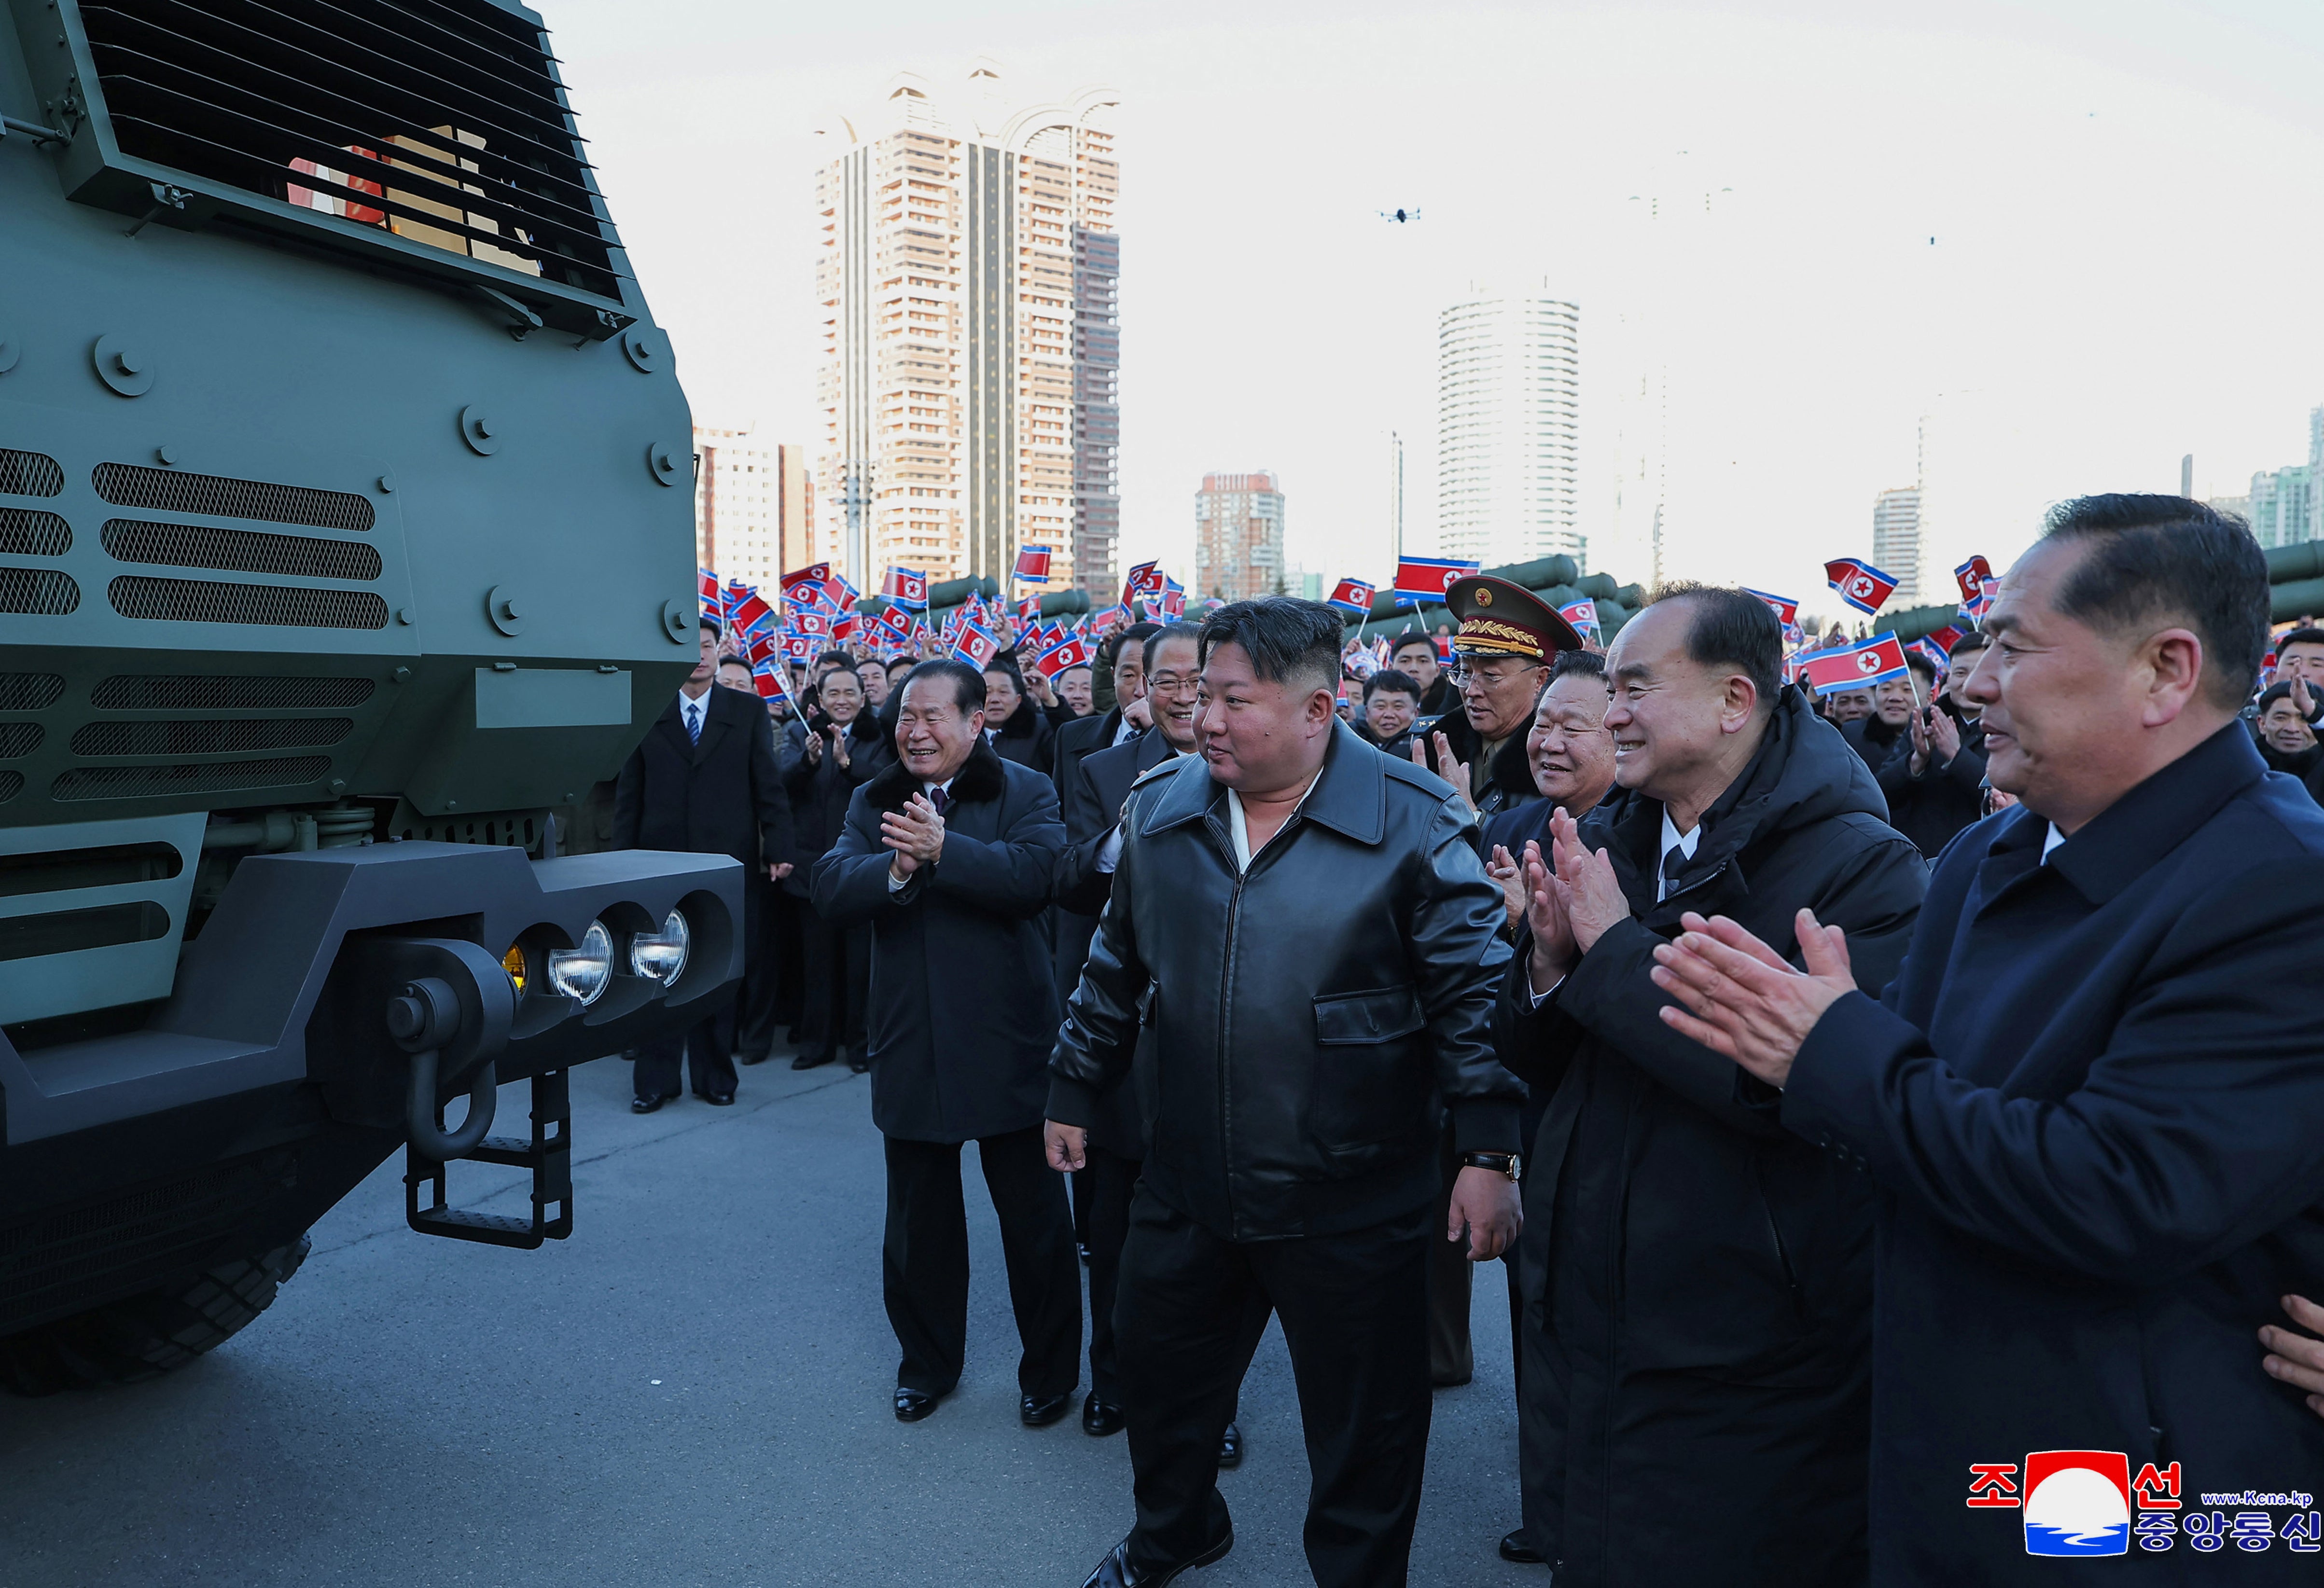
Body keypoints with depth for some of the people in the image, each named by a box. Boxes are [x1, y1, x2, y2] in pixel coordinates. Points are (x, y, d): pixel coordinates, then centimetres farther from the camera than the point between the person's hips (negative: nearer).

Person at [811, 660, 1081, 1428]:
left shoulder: (1026, 792, -5)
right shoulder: (875, 802, 7)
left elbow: (1037, 875, -23)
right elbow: (831, 888, -7)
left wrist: (942, 851, -30)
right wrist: (895, 871, -26)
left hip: (1004, 1041, -4)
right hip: (909, 1042, 4)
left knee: (1033, 1213, 9)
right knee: (917, 1216, 17)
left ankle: (1050, 1371, 27)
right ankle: (927, 1362, 36)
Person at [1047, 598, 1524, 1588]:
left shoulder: (1412, 822, -14)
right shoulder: (1160, 812, 1)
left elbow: (1475, 991, -12)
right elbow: (1115, 970, 12)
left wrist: (1491, 1153, -14)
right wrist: (1073, 1092, 16)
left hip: (1354, 1201, -4)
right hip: (1188, 1183, 5)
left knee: (1364, 1428, 12)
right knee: (1160, 1373, 24)